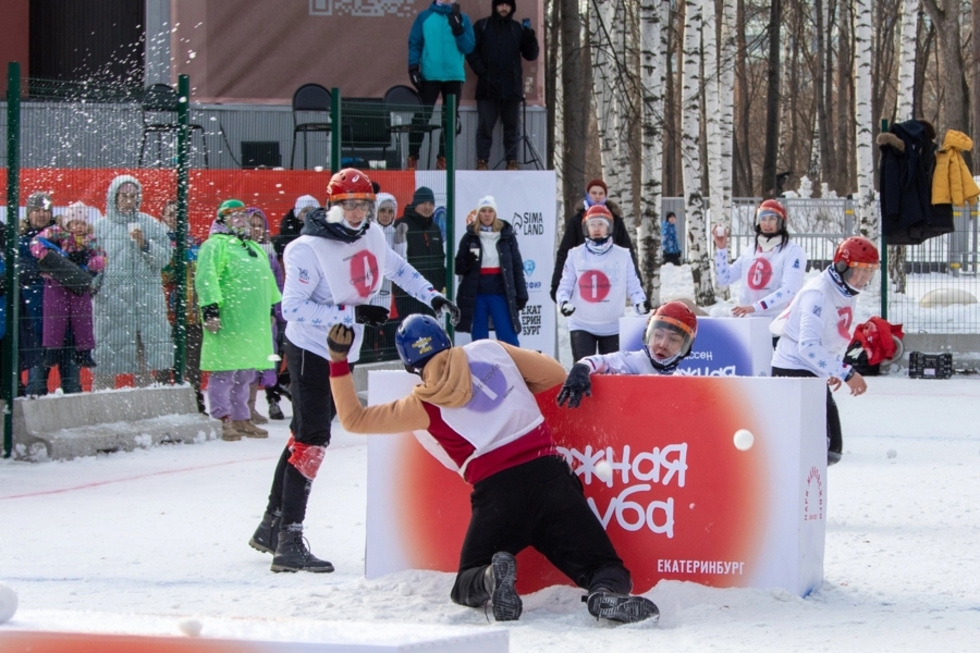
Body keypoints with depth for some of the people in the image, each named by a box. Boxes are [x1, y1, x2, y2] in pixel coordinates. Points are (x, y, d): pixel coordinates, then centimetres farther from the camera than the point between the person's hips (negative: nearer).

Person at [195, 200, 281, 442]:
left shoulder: (255, 249, 23)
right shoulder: (215, 246, -5)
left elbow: (267, 281, 31)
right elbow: (206, 278, -15)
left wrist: (272, 308, 30)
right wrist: (210, 308, -23)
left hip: (253, 324, 9)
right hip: (228, 322, -9)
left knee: (246, 373, 13)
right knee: (224, 371, -6)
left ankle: (242, 419, 20)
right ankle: (225, 420, -5)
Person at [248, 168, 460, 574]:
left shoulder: (372, 236, 2)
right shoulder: (309, 249, -20)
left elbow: (396, 268, 23)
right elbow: (293, 308, -25)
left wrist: (433, 297, 17)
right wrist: (352, 314, -28)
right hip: (310, 351, -8)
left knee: (307, 435, 15)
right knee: (312, 439, -15)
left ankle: (271, 527, 26)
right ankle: (288, 544, -14)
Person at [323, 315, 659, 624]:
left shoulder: (424, 405, 9)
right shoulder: (489, 351, 11)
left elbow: (353, 418, 20)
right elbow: (555, 375, 19)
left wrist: (338, 360, 25)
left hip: (496, 490, -1)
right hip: (549, 473, 1)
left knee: (466, 586, 17)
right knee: (600, 563, 2)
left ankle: (491, 577, -19)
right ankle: (607, 592, -35)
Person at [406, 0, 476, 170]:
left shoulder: (462, 19, 7)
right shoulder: (424, 17, 3)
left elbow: (468, 47, -1)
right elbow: (414, 43, 2)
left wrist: (457, 27, -13)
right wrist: (413, 68, -8)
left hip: (455, 77, 2)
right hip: (429, 75, -2)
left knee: (449, 120, 6)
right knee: (421, 118, -8)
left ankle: (443, 159, 14)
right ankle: (412, 158, -4)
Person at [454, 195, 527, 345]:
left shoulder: (507, 236, 4)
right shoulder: (470, 237, 4)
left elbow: (517, 266, 7)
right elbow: (459, 267, 7)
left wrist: (521, 295, 3)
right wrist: (468, 262, -16)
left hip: (500, 293, -1)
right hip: (476, 295, 1)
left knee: (508, 338, -6)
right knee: (479, 341, 6)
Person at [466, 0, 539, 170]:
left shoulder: (518, 28, 11)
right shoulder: (482, 26, 5)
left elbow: (531, 55, 10)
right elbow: (471, 50, 2)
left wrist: (530, 36, -8)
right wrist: (481, 72, -9)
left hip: (511, 87, 2)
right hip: (488, 87, -2)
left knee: (512, 127, 4)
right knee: (485, 126, -2)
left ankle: (512, 161, 8)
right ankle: (482, 161, 1)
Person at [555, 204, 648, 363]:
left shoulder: (622, 256, -1)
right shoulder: (576, 255, 0)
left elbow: (633, 286, -2)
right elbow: (565, 286, 1)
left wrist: (640, 303, -21)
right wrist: (564, 302, -20)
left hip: (611, 326, 1)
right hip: (581, 325, -1)